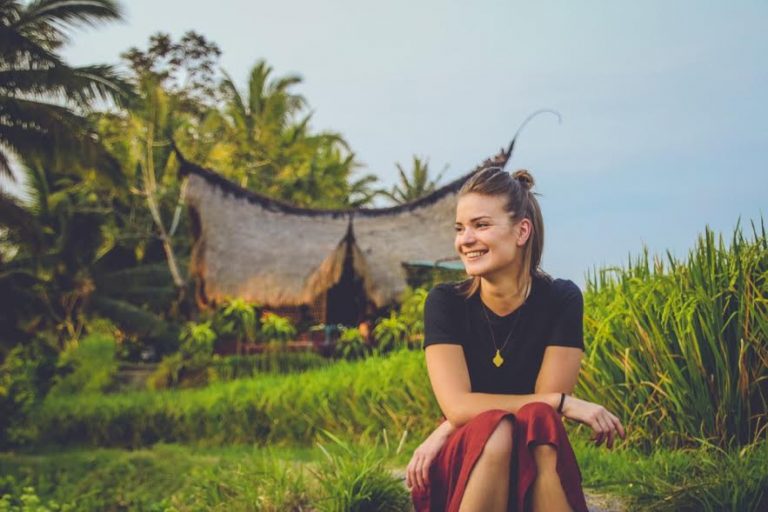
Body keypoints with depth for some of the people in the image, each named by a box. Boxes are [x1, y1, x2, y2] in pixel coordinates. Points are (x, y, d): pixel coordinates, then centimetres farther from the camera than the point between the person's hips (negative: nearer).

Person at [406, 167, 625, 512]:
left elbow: (541, 414, -11)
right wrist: (564, 403, -21)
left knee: (537, 425, -32)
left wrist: (445, 432, -17)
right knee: (495, 430, -33)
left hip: (538, 476, 0)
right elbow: (458, 406, -18)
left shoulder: (561, 300, -7)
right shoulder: (445, 302, -7)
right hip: (460, 472, 0)